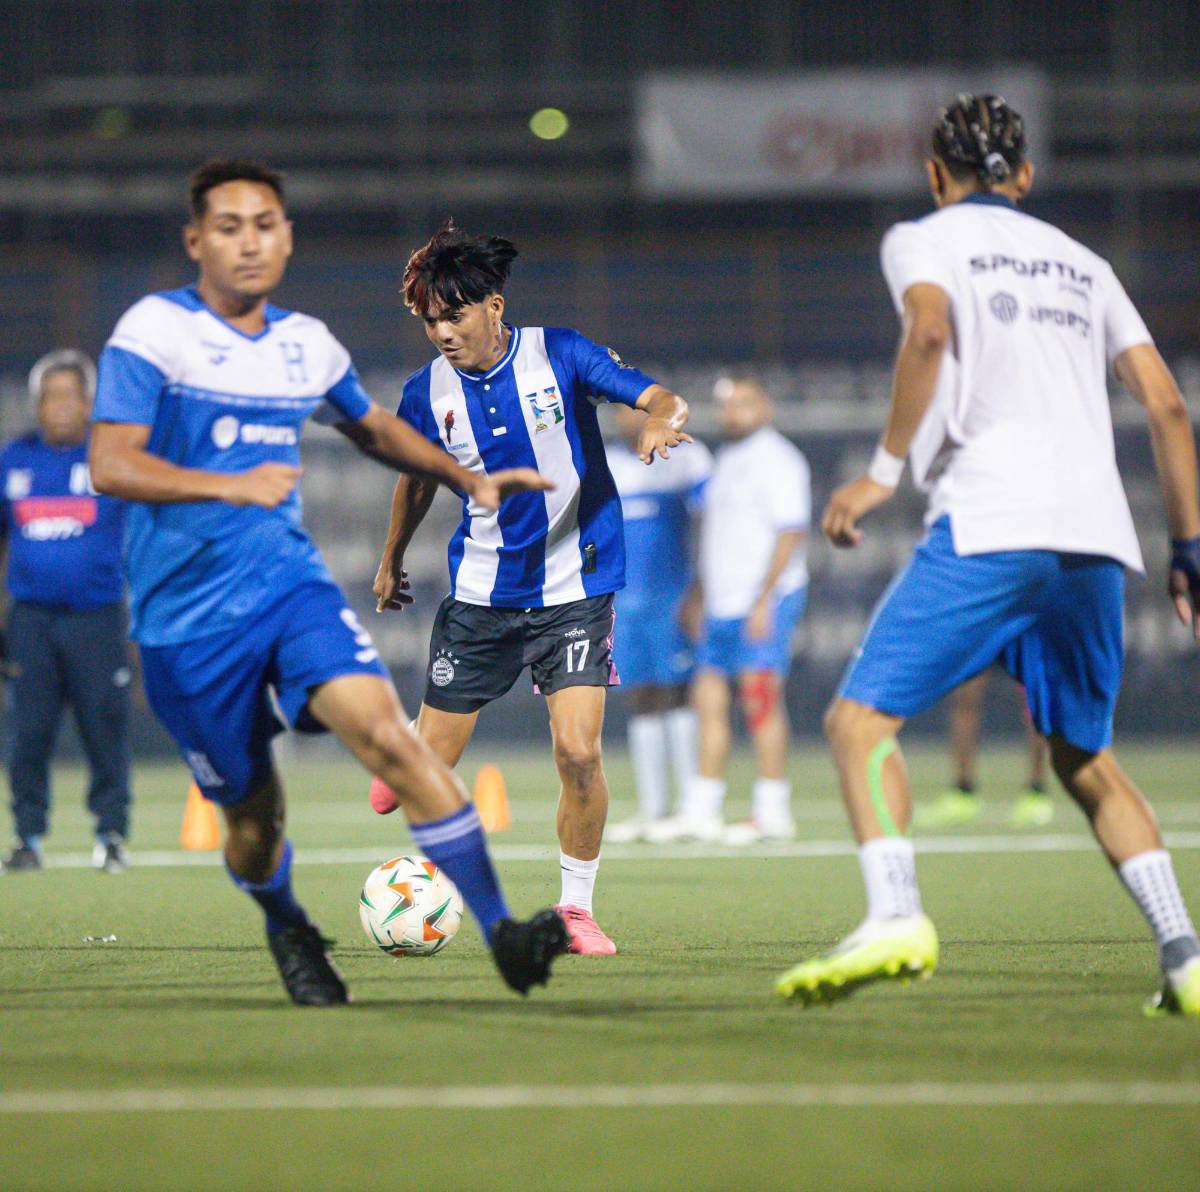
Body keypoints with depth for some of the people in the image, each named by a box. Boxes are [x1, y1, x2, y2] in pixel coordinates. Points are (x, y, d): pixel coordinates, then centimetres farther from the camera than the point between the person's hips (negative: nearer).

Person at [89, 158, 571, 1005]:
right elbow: (111, 465, -16)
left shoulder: (307, 346, 10)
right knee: (251, 812, 5)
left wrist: (468, 477, 20)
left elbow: (375, 428, 30)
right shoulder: (154, 331, -7)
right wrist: (232, 486, -27)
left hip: (291, 583, 3)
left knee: (383, 728, -22)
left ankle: (501, 930, -26)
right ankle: (287, 929, 39)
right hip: (186, 614, -3)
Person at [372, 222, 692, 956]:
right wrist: (392, 561, 28)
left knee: (579, 751, -15)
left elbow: (661, 399, -11)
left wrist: (660, 421, -34)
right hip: (481, 594, 2)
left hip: (575, 587, -2)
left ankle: (577, 908, 3)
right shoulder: (427, 393, -2)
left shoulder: (557, 354, -9)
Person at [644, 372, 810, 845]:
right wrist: (699, 594, 25)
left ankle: (771, 812, -6)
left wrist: (764, 600, -20)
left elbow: (790, 534, -15)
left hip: (762, 603, -9)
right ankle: (701, 811, 12)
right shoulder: (727, 460, 19)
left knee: (760, 700, -9)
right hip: (722, 606, 9)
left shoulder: (775, 460, -9)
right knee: (708, 699, 8)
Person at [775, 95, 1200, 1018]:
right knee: (1084, 758, 18)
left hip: (990, 526, -5)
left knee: (863, 717, -4)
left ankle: (896, 916, -26)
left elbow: (930, 332, -13)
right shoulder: (1081, 263, 25)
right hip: (1096, 540, 5)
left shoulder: (923, 240, 10)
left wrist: (884, 470, -9)